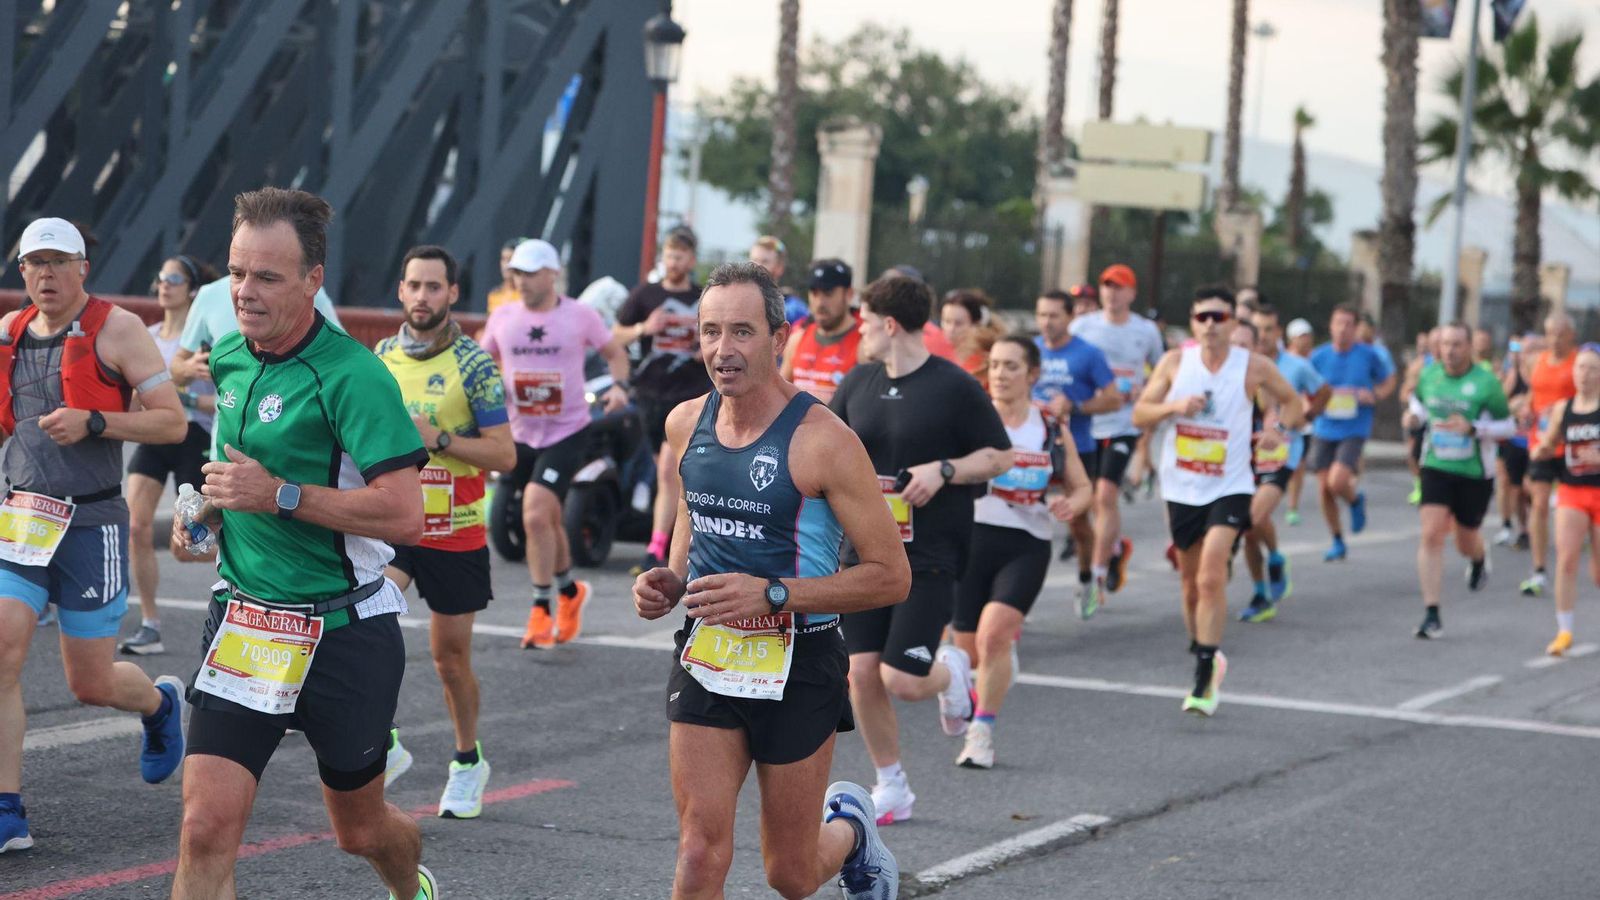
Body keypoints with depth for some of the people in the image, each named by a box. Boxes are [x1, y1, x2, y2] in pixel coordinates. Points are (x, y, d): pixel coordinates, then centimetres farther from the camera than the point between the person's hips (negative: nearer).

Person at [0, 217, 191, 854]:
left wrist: (92, 422, -20)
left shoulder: (116, 330, -6)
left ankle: (160, 703, 41)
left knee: (92, 685, 5)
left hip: (91, 524, -4)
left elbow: (173, 422, -9)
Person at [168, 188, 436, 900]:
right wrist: (206, 510, 6)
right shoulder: (228, 360, 6)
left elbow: (404, 516, -24)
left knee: (360, 828, 16)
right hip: (242, 621, 5)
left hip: (344, 633, -5)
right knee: (206, 827, -10)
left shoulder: (352, 375, -18)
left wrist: (279, 495, -25)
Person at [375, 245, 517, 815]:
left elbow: (504, 454, -12)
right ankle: (384, 745, -8)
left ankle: (468, 762, 28)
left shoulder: (474, 363, -8)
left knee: (450, 656, 8)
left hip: (454, 532, -3)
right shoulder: (382, 357, 6)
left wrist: (437, 438, -22)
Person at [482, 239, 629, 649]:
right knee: (547, 521, 17)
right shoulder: (502, 318, 2)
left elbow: (615, 352, 9)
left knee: (535, 516, -19)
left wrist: (619, 385, -10)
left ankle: (541, 608, -8)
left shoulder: (580, 316, -5)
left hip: (567, 433, -4)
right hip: (520, 434, 4)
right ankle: (569, 590, 42)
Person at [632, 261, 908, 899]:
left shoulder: (822, 440, -17)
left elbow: (891, 576, -15)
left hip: (798, 666, -4)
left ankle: (849, 826, 45)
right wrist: (671, 580, 1)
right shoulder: (685, 424, 0)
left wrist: (772, 593, -25)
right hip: (706, 657, 4)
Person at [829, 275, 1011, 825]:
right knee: (861, 672, -1)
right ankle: (891, 788, 15)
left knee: (901, 679, -13)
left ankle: (952, 673, 24)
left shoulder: (954, 387, -8)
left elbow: (1000, 456, -4)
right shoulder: (859, 382, 8)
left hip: (929, 556, -5)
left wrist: (943, 471, -17)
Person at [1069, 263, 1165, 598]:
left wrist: (1143, 390, -3)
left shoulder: (1147, 331, 2)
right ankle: (1116, 546, 38)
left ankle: (1097, 573, -9)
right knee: (1094, 500, 9)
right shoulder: (1082, 326, 3)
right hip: (1087, 423, 3)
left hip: (1124, 424, -2)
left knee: (1106, 496, -15)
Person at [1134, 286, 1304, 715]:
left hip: (1229, 488, -3)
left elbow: (1292, 402, 11)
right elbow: (1139, 415, 2)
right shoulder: (1175, 362, -1)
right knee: (1192, 582, 14)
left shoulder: (1254, 367, -5)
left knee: (1211, 576, -19)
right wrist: (1174, 406, -17)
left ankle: (1205, 680, -16)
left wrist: (1280, 429, -9)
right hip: (1181, 488, 3)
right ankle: (1204, 658, 36)